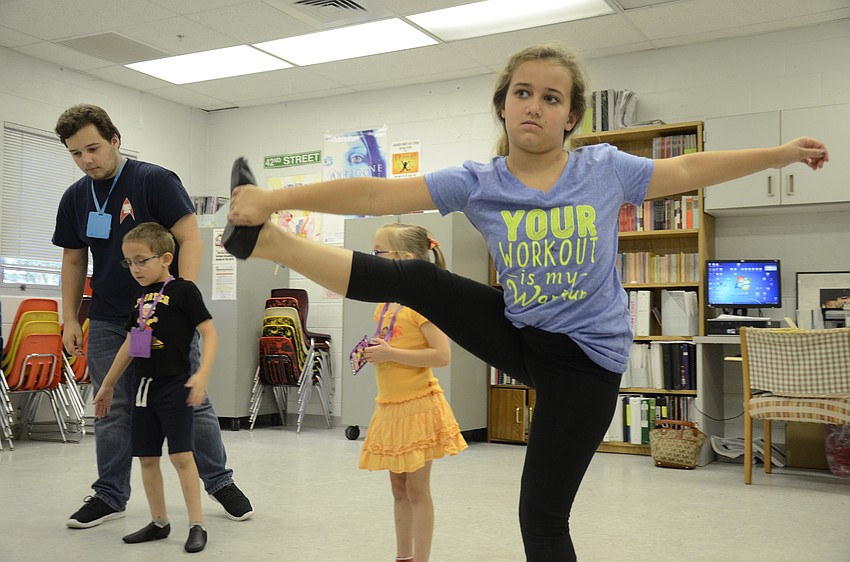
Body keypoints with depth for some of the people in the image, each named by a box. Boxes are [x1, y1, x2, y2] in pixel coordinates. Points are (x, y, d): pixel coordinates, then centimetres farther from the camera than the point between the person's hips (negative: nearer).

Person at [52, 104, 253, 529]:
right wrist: (69, 318, 9)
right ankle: (110, 495, 23)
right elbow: (73, 261, 16)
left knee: (192, 401, 1)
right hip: (107, 321, 5)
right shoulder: (75, 198, 8)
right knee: (112, 410, 9)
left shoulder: (155, 180, -9)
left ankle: (219, 481, 16)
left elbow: (190, 239, -12)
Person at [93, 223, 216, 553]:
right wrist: (107, 385, 23)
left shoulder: (183, 290, -7)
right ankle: (159, 522, 22)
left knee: (181, 455, -8)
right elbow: (129, 344, 20)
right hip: (144, 387, 7)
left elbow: (209, 332, -11)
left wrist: (202, 373, -23)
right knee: (147, 457, 9)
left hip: (175, 386, -7)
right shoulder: (140, 298, 12)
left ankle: (197, 525, 1)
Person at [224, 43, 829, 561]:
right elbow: (375, 194, -17)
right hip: (520, 337, 2)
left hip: (586, 358, -2)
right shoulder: (476, 183, -8)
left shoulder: (605, 167, -7)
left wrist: (783, 153, 16)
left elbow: (688, 171, 8)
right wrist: (276, 199, -25)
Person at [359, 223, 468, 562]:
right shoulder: (385, 304, 10)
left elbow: (443, 356, -23)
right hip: (389, 407, 8)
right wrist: (372, 352, 4)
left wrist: (391, 353, -22)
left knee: (417, 490, 1)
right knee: (399, 489, 16)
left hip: (418, 407, -8)